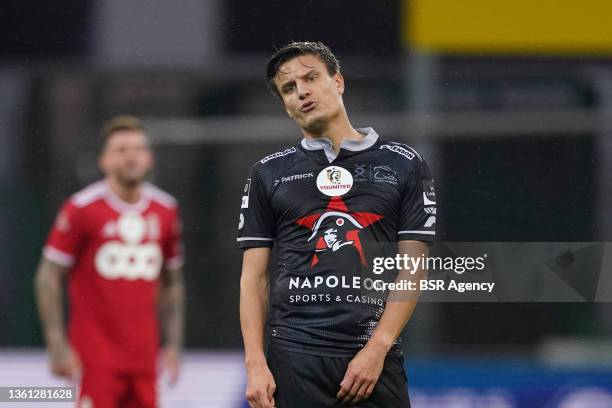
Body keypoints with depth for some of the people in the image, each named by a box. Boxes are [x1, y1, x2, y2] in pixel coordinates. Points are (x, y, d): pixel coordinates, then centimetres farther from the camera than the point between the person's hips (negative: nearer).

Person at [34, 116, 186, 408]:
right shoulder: (82, 209, -6)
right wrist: (58, 346, -8)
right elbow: (48, 278, -4)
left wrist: (173, 345, 12)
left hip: (144, 357, 5)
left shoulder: (166, 211, 8)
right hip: (96, 358, -5)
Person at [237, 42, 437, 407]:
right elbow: (254, 277, 10)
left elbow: (412, 270, 3)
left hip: (376, 357, -1)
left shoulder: (404, 165, 8)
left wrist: (376, 349, -9)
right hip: (293, 358, 1)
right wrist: (255, 363, -2)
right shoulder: (268, 173, 13)